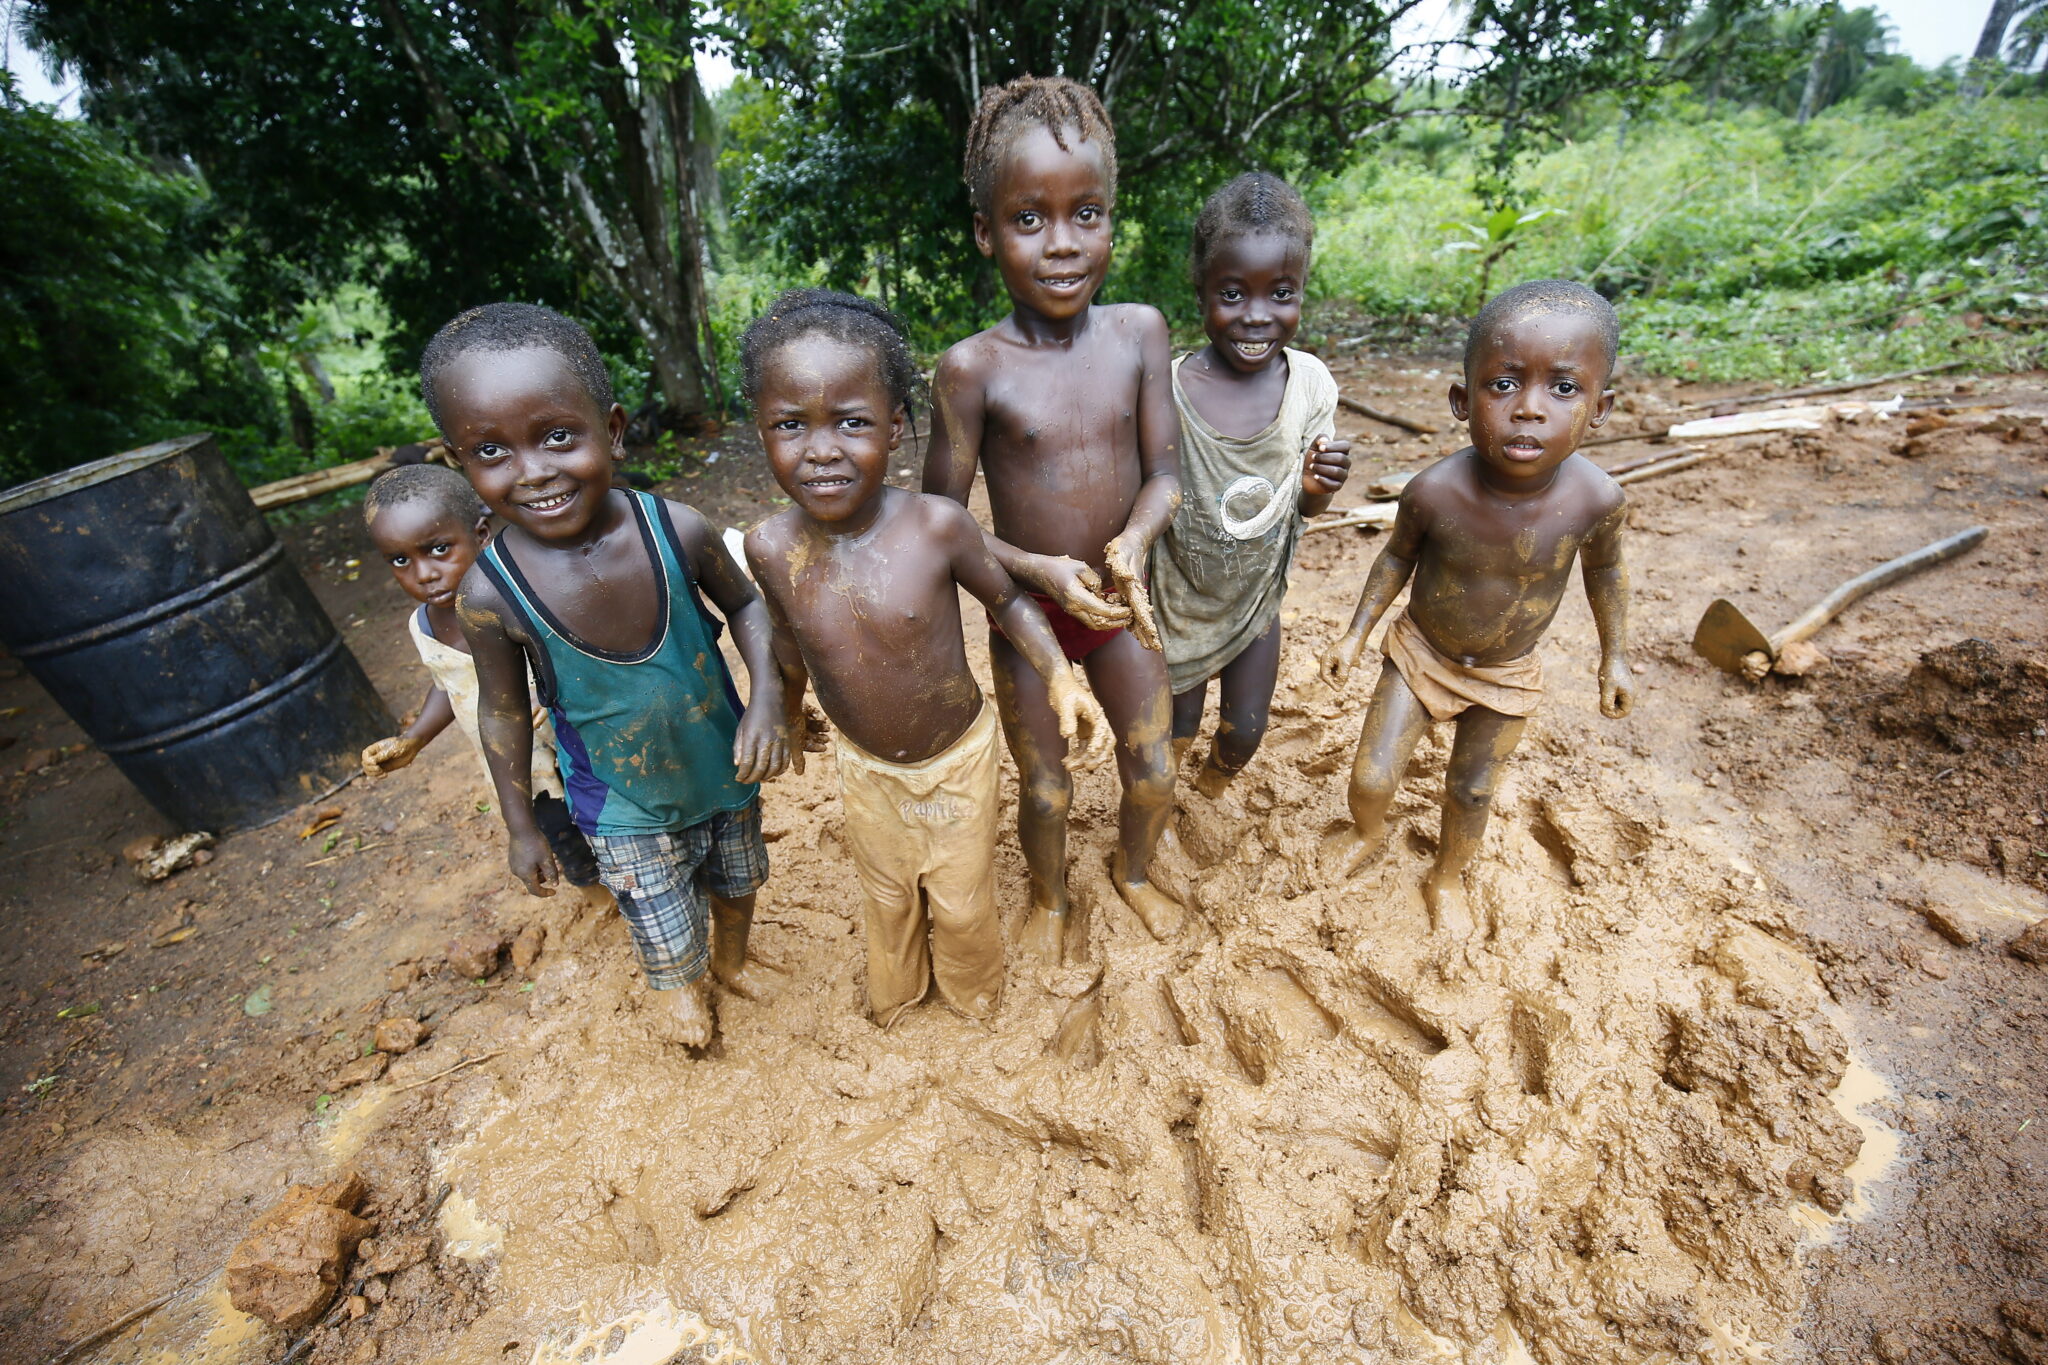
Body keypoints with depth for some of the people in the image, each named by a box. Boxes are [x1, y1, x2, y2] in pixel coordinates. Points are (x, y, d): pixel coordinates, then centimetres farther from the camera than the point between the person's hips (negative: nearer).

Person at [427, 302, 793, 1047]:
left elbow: (744, 603, -6)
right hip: (626, 806, -1)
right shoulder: (490, 595, -24)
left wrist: (767, 698, -21)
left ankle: (733, 957, 62)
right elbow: (503, 711, -7)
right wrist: (520, 827, 3)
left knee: (737, 881, 26)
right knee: (666, 941, 14)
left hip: (725, 768, 2)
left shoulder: (677, 531, -25)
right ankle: (685, 986, 53)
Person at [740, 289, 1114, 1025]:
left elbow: (1007, 599, -12)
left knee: (963, 901, 20)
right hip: (865, 765, 3)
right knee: (886, 894, 27)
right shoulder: (771, 547, -20)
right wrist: (785, 715, 15)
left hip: (957, 754, -2)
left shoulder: (937, 525, -29)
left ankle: (972, 991, 55)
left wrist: (1060, 678, -25)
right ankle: (895, 991, 60)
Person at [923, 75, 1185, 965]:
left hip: (1119, 605, 3)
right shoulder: (974, 368, -17)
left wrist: (1135, 540, -26)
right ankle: (1050, 897, 48)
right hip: (1026, 612, -2)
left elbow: (1164, 470, -5)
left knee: (1155, 772, 16)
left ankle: (1134, 870, 51)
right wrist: (1041, 570, -26)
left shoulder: (1139, 332, -8)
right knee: (1046, 791, 14)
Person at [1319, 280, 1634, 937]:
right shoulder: (1434, 491, -29)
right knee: (1371, 777, 0)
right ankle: (1368, 832, 38)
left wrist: (1615, 655, 7)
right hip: (1420, 653, -1)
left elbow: (1605, 569, -1)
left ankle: (1448, 877, 47)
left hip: (1507, 676, 1)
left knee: (1473, 790, 16)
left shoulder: (1597, 499, -24)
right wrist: (1356, 633, -6)